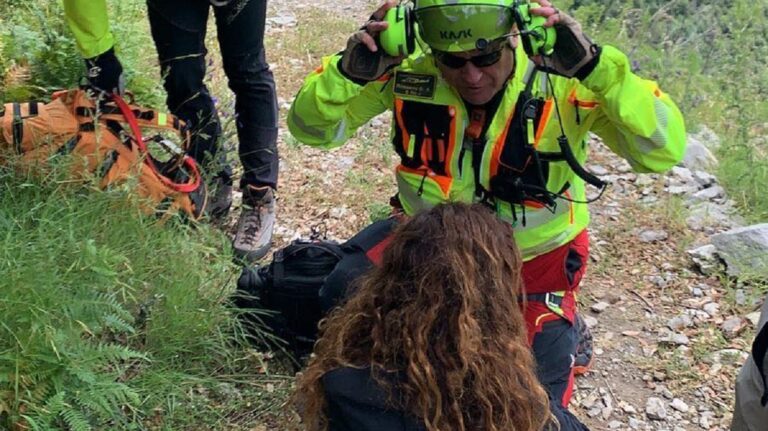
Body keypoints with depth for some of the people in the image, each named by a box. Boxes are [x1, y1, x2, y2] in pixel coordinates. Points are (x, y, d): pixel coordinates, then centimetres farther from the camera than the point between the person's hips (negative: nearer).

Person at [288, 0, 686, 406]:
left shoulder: (562, 78, -28)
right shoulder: (407, 67, -21)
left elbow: (664, 150, -35)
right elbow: (311, 129, -16)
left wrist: (596, 67, -47)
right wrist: (349, 72, -37)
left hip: (535, 254, -2)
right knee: (344, 293, -11)